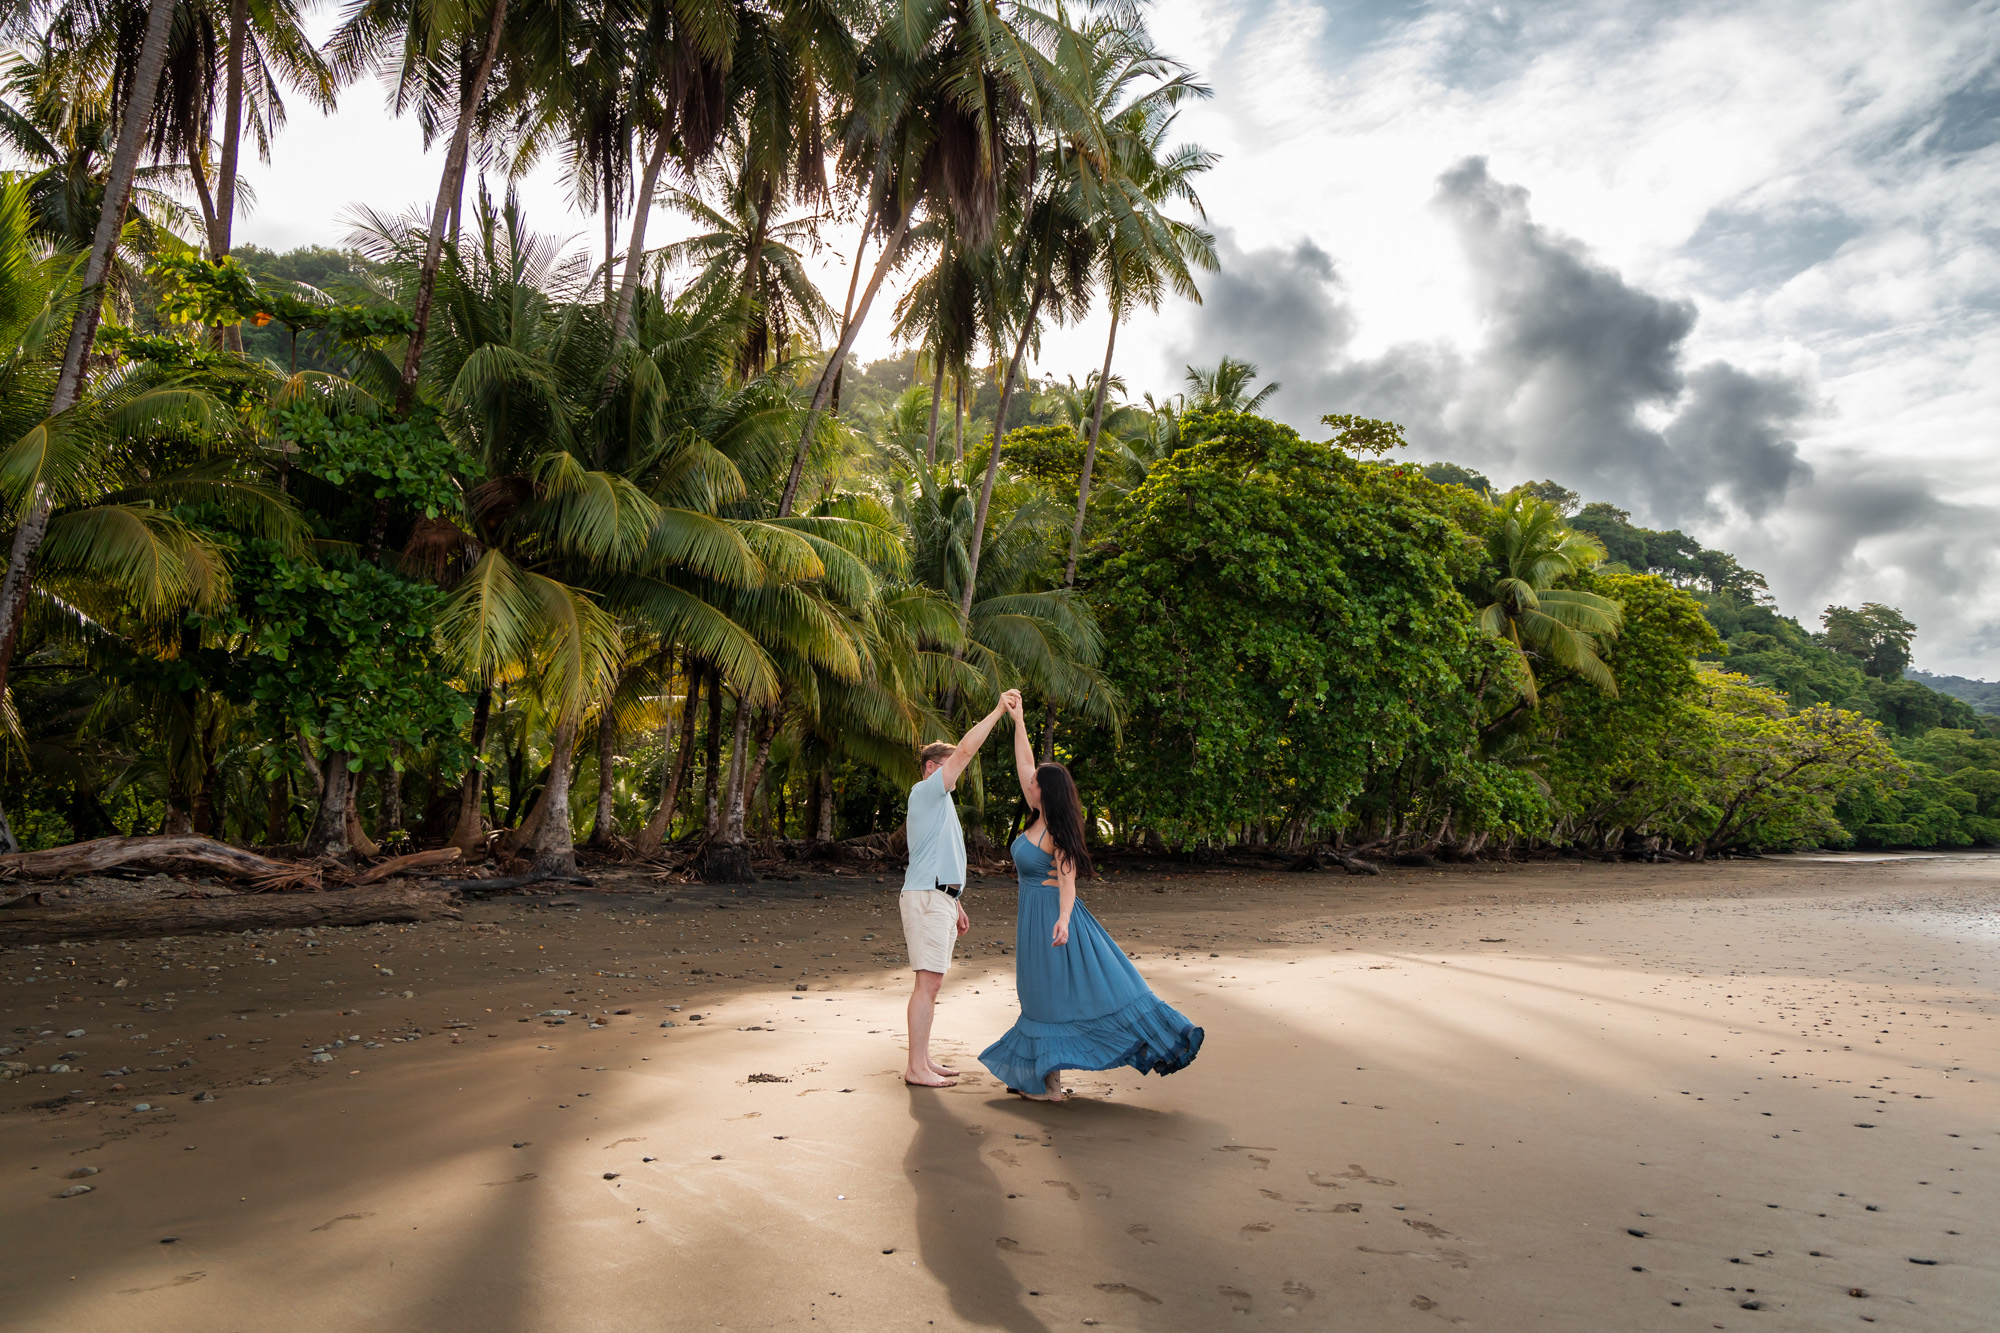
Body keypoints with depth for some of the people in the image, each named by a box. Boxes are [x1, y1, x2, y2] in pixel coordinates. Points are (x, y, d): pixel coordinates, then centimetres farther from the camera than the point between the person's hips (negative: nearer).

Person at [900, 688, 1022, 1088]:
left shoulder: (938, 802, 23)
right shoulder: (925, 792, -6)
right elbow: (966, 750, -16)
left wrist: (955, 904, 25)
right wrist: (998, 710, -12)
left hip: (939, 897, 10)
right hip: (927, 897, -10)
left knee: (930, 982, 11)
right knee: (928, 981, -11)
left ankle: (923, 1060, 16)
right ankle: (916, 1068, -9)